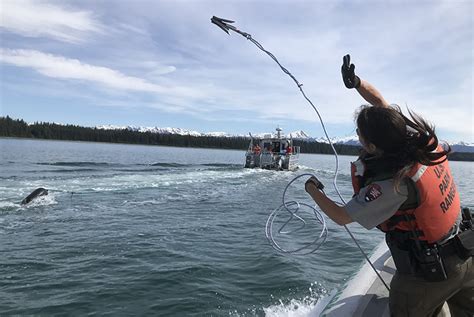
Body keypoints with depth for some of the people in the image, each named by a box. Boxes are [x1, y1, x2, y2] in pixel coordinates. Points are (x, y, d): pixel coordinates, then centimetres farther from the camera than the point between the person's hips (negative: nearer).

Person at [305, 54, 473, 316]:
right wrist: (356, 82, -12)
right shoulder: (419, 137, -13)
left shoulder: (392, 183, -32)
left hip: (429, 273, -7)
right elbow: (381, 102, 2)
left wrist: (312, 189, -6)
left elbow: (341, 217, -20)